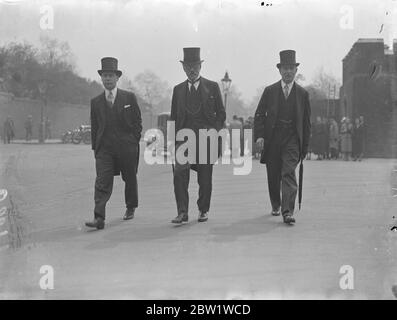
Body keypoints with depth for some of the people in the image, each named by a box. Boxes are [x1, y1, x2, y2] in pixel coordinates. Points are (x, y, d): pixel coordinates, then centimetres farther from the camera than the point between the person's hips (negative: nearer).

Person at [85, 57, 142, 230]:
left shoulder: (129, 97, 2)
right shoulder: (95, 102, 8)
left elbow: (138, 122, 5)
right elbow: (94, 126, 11)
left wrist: (134, 142, 0)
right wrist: (95, 147, 6)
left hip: (127, 147, 0)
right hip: (104, 148, 1)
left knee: (130, 178, 13)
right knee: (102, 182, -11)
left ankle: (130, 208, 36)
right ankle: (99, 218, -18)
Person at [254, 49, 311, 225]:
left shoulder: (302, 93, 7)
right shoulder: (269, 91, 6)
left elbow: (306, 121, 9)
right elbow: (259, 114, 5)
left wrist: (305, 146, 5)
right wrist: (259, 135, -9)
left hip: (292, 139, -1)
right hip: (272, 138, 2)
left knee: (289, 174, -14)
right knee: (273, 176, 11)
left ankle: (288, 212, -17)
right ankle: (275, 205, 33)